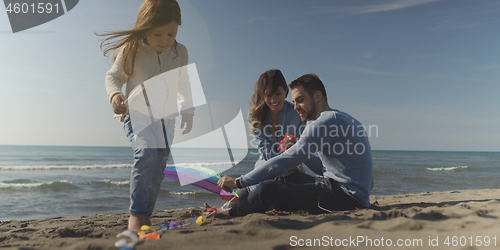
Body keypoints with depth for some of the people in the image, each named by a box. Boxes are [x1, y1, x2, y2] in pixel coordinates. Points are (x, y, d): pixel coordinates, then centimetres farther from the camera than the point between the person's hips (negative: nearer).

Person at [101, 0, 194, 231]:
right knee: (148, 152, -29)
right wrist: (115, 94, -22)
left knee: (159, 167, 4)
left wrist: (188, 110, 21)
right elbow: (113, 76, 0)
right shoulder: (131, 50, -12)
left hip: (166, 118, 4)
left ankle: (145, 217, 18)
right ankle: (136, 214, -15)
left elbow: (183, 84, 15)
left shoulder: (180, 53, -1)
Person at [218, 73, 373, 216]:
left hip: (346, 197, -10)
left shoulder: (325, 122, -14)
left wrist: (238, 182, -11)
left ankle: (229, 216, 4)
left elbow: (285, 162, -18)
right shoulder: (345, 119, 17)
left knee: (267, 189, -18)